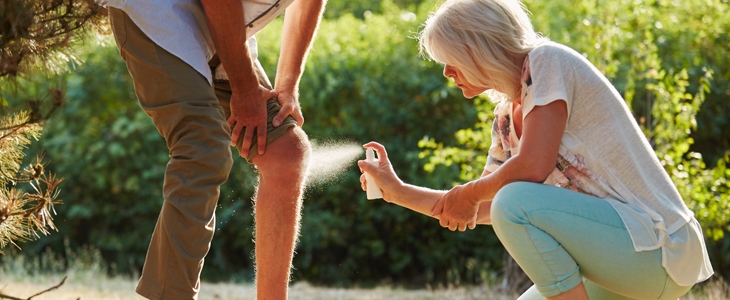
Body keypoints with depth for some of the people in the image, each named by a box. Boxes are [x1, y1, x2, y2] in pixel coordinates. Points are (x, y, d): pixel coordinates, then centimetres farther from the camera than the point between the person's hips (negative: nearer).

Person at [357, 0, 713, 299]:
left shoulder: (548, 61, -11)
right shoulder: (507, 116, 13)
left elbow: (533, 166, -22)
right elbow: (479, 211, 20)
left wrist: (468, 193, -5)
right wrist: (399, 192, 17)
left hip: (658, 245, -9)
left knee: (514, 202, -24)